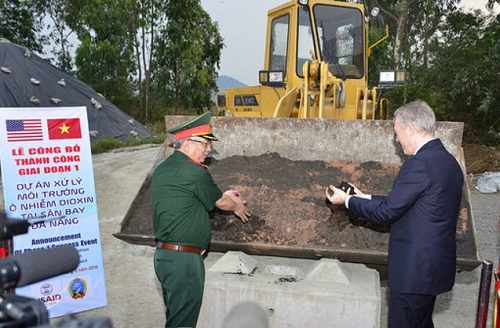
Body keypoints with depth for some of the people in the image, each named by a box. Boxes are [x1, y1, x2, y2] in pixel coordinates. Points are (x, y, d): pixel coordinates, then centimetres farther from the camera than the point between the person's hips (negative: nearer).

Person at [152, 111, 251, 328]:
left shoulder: (161, 170, 10)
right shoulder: (195, 172, -16)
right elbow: (219, 201, -1)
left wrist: (224, 196, 24)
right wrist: (237, 207, 20)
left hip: (163, 254, 9)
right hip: (184, 258, -9)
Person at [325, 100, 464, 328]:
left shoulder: (419, 164, -22)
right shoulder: (449, 161, 8)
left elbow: (387, 211, -18)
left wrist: (347, 200, -6)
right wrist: (365, 198, 14)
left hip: (413, 270, -9)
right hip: (435, 266, 9)